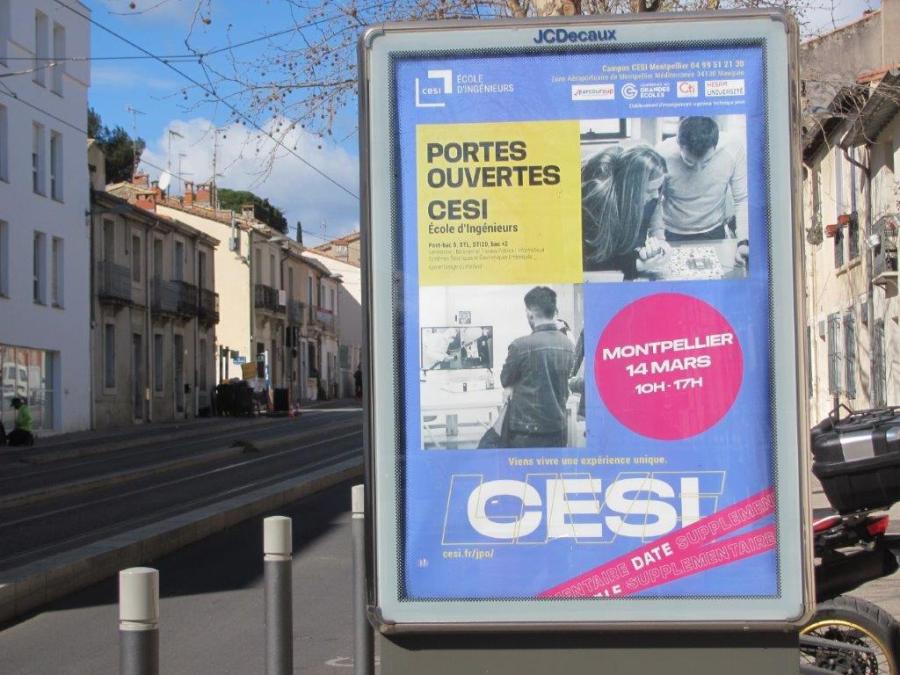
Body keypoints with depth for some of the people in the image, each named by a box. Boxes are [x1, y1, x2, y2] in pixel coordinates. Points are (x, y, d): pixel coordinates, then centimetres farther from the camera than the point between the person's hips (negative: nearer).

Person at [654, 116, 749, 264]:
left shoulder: (733, 150, -24)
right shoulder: (662, 155, -29)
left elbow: (743, 200, -15)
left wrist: (743, 242, -25)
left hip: (716, 232, 3)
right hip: (673, 236, -2)